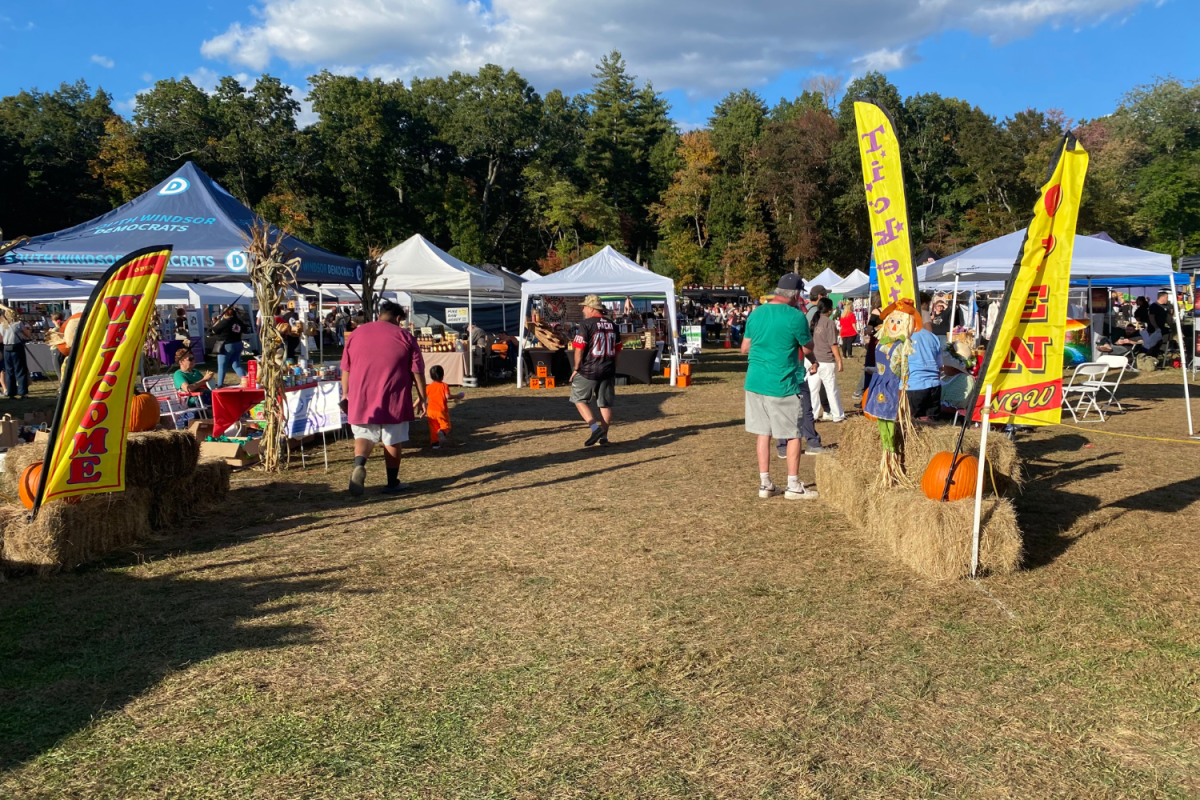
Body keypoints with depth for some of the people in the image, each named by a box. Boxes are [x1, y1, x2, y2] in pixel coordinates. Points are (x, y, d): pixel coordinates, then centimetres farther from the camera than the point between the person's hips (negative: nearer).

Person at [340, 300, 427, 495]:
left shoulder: (357, 333, 8)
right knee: (392, 441, 10)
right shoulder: (404, 336, -1)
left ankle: (359, 465, -13)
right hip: (393, 399, -2)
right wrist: (421, 397, 5)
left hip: (361, 398, 2)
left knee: (364, 435, 14)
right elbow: (417, 371, -1)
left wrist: (346, 394, 18)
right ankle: (393, 483, 17)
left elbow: (346, 368, 10)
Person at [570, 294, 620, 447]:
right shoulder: (612, 325, 9)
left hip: (588, 371, -5)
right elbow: (617, 350, 14)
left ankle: (595, 427, -7)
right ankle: (604, 437, 11)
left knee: (580, 399, 9)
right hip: (608, 371, 5)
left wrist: (576, 369, -4)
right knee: (606, 404, 10)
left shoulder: (586, 324, -11)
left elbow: (579, 349, -14)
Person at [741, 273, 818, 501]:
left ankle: (765, 484, 17)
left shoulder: (756, 313, 6)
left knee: (763, 432, 12)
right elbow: (808, 349, -2)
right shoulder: (796, 316, -12)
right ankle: (793, 486, 11)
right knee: (793, 434, 6)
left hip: (755, 381, 6)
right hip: (782, 384, -6)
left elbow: (744, 348, 11)